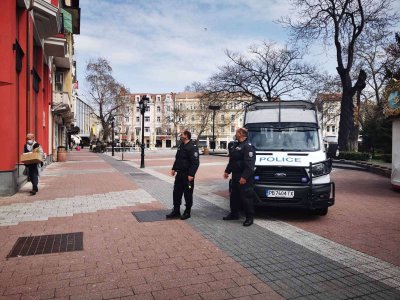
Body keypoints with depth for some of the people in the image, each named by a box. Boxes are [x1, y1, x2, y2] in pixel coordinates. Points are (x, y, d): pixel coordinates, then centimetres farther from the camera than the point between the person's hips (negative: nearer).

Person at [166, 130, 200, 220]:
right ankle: (176, 211, 24)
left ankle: (187, 212, 16)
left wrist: (191, 174, -24)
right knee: (176, 192, 13)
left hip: (187, 175, -9)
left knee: (188, 194, 3)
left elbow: (195, 162, -20)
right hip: (179, 174, 9)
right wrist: (174, 169, 14)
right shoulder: (181, 146, 13)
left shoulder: (192, 148, -15)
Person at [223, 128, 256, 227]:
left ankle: (249, 217, 8)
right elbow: (231, 160, 24)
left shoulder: (248, 147, -17)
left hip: (244, 178, -10)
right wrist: (227, 171, 21)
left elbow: (249, 164, -24)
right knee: (234, 196, 17)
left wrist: (244, 177, -27)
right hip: (235, 176, 10)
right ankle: (234, 214, 30)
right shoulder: (235, 145, 16)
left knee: (246, 197, -3)